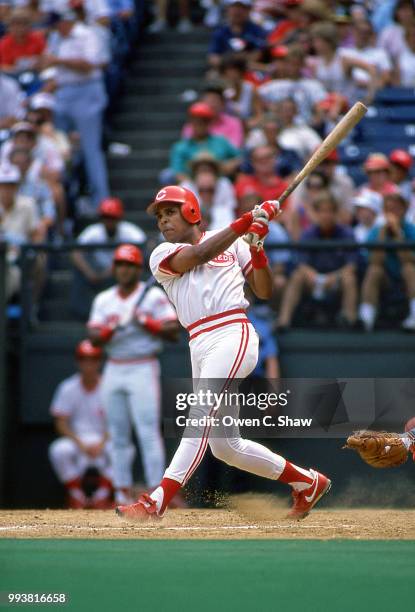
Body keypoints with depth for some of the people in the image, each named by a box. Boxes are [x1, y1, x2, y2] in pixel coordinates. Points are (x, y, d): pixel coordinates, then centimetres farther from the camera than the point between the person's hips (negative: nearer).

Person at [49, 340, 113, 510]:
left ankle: (102, 496, -12)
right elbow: (61, 423, -6)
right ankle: (76, 496, -11)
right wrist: (81, 444, -21)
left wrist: (101, 443, -24)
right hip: (77, 439, 0)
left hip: (104, 440, 0)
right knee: (58, 450, -33)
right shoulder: (68, 388, -2)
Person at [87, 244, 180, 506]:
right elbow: (94, 336, 3)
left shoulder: (154, 296, -1)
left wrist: (144, 321, -16)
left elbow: (173, 330, -7)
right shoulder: (104, 300, 12)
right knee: (118, 435, 6)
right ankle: (122, 492, 10)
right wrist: (112, 328, -16)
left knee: (148, 432, -11)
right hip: (114, 370, 5)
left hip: (143, 369, -5)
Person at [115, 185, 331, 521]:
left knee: (201, 415, -21)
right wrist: (246, 223, -12)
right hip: (200, 346, 5)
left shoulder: (234, 242, 13)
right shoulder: (162, 255, 14)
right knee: (225, 445, 5)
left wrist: (257, 248, -5)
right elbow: (199, 255, -7)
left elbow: (264, 291, 9)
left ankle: (156, 502, -31)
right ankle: (307, 482, 22)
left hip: (233, 334, -5)